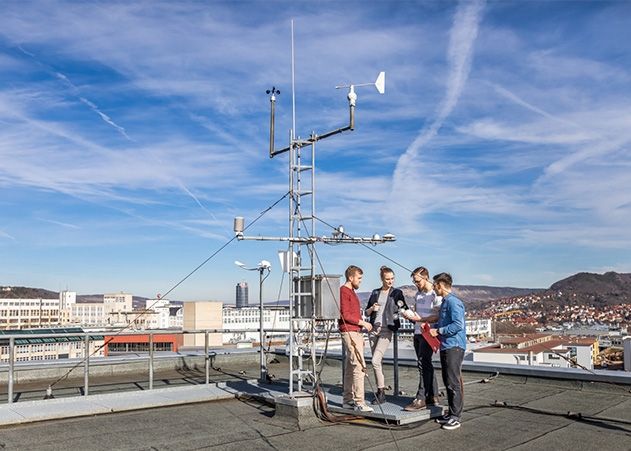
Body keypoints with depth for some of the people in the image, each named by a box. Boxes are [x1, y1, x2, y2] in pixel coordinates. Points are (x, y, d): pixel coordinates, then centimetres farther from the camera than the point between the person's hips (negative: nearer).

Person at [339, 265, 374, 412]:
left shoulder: (352, 292, 20)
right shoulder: (344, 291, -9)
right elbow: (345, 315, -16)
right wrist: (363, 323, -11)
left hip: (355, 332, 10)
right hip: (349, 332, -10)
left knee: (350, 366, 11)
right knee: (359, 366, -14)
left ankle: (347, 400, 15)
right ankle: (359, 402, -14)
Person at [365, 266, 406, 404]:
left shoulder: (397, 293, 3)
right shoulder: (375, 293, 12)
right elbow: (366, 313, 14)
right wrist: (372, 308, -6)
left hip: (387, 330, -4)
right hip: (374, 329, 4)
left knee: (375, 361, -14)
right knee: (377, 361, 7)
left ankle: (381, 392, -3)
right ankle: (380, 392, 17)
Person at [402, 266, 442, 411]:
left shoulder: (435, 294, -11)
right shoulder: (418, 293, 15)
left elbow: (439, 317, -16)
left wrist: (420, 319, -20)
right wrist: (410, 316, 2)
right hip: (418, 333, 9)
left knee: (423, 363, -10)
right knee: (426, 364, 12)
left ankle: (421, 399, -7)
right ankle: (433, 397, 20)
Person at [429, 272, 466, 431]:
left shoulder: (453, 302, -15)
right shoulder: (444, 302, 16)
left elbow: (458, 325, -22)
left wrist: (438, 331, -15)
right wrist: (432, 328, 12)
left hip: (454, 346, -10)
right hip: (445, 346, 10)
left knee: (454, 382, -5)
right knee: (447, 382, 14)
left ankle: (455, 417, 2)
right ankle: (451, 413, 23)